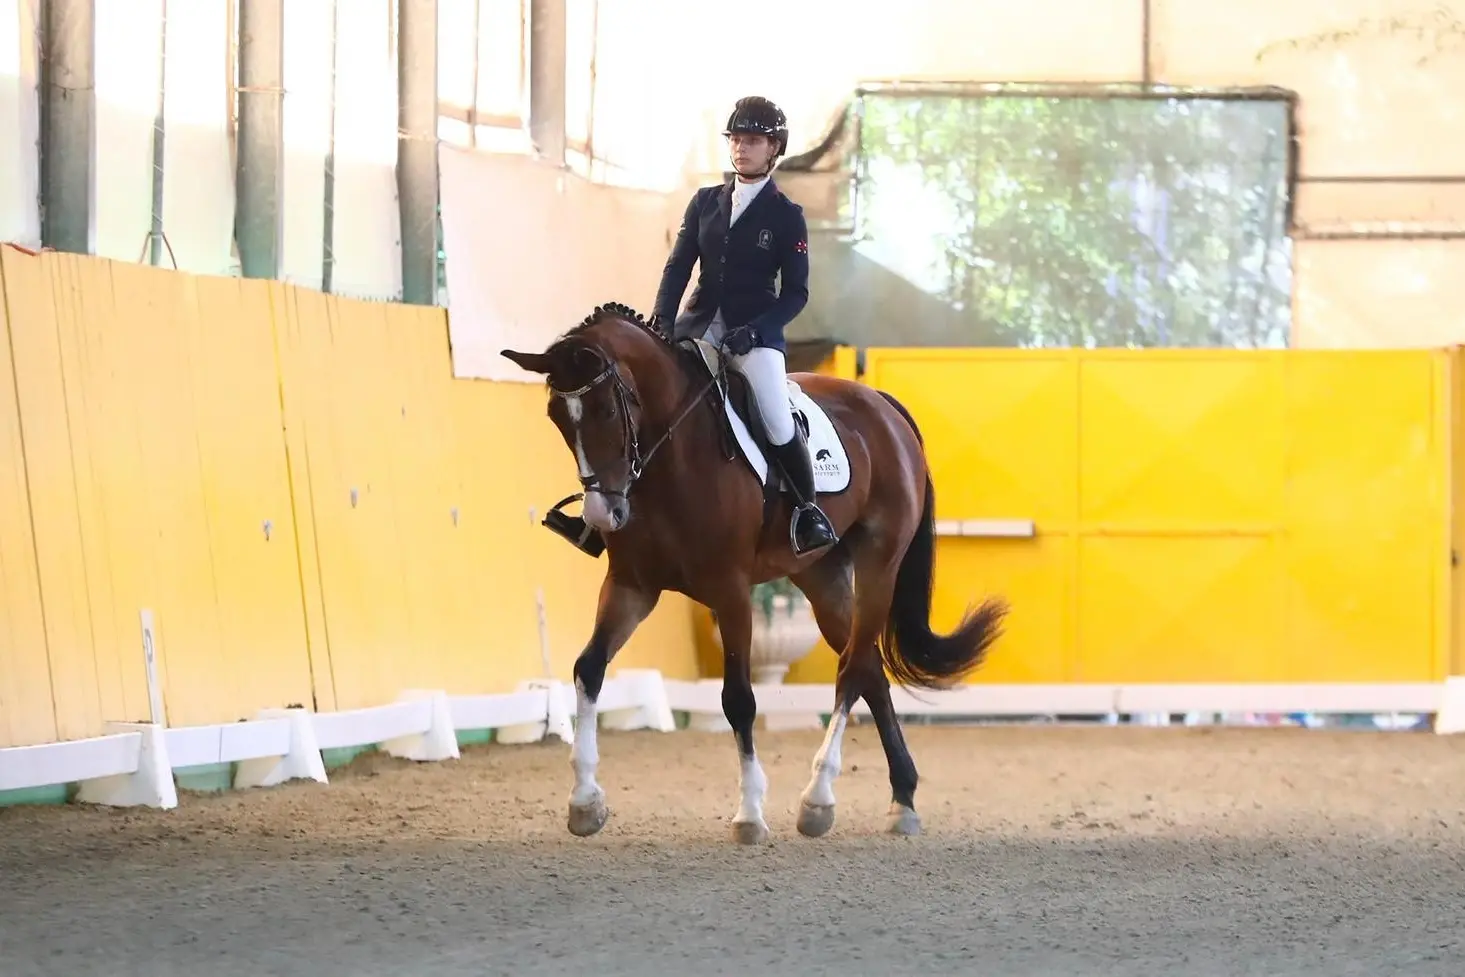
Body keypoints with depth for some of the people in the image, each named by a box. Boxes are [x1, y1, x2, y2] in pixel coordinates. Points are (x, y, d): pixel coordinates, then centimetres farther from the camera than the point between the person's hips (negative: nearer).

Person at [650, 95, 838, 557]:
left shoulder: (786, 216, 0)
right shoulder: (705, 202, 10)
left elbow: (795, 293, -2)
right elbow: (678, 267, 6)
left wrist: (754, 330, -18)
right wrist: (662, 321, -11)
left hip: (755, 331, -4)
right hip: (701, 323, 4)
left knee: (778, 422, -22)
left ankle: (807, 509, -3)